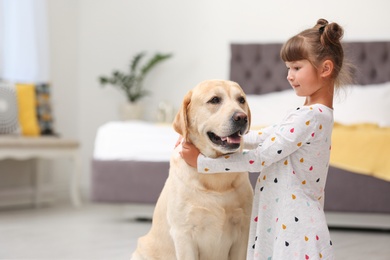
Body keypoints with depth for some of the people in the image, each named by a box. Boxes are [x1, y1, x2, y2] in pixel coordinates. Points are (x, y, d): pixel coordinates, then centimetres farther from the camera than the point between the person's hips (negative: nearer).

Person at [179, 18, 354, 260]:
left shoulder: (310, 117, -18)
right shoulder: (315, 113, 11)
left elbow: (261, 157, -18)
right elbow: (265, 136, 15)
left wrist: (201, 161, -12)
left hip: (293, 226, -9)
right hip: (280, 220, 9)